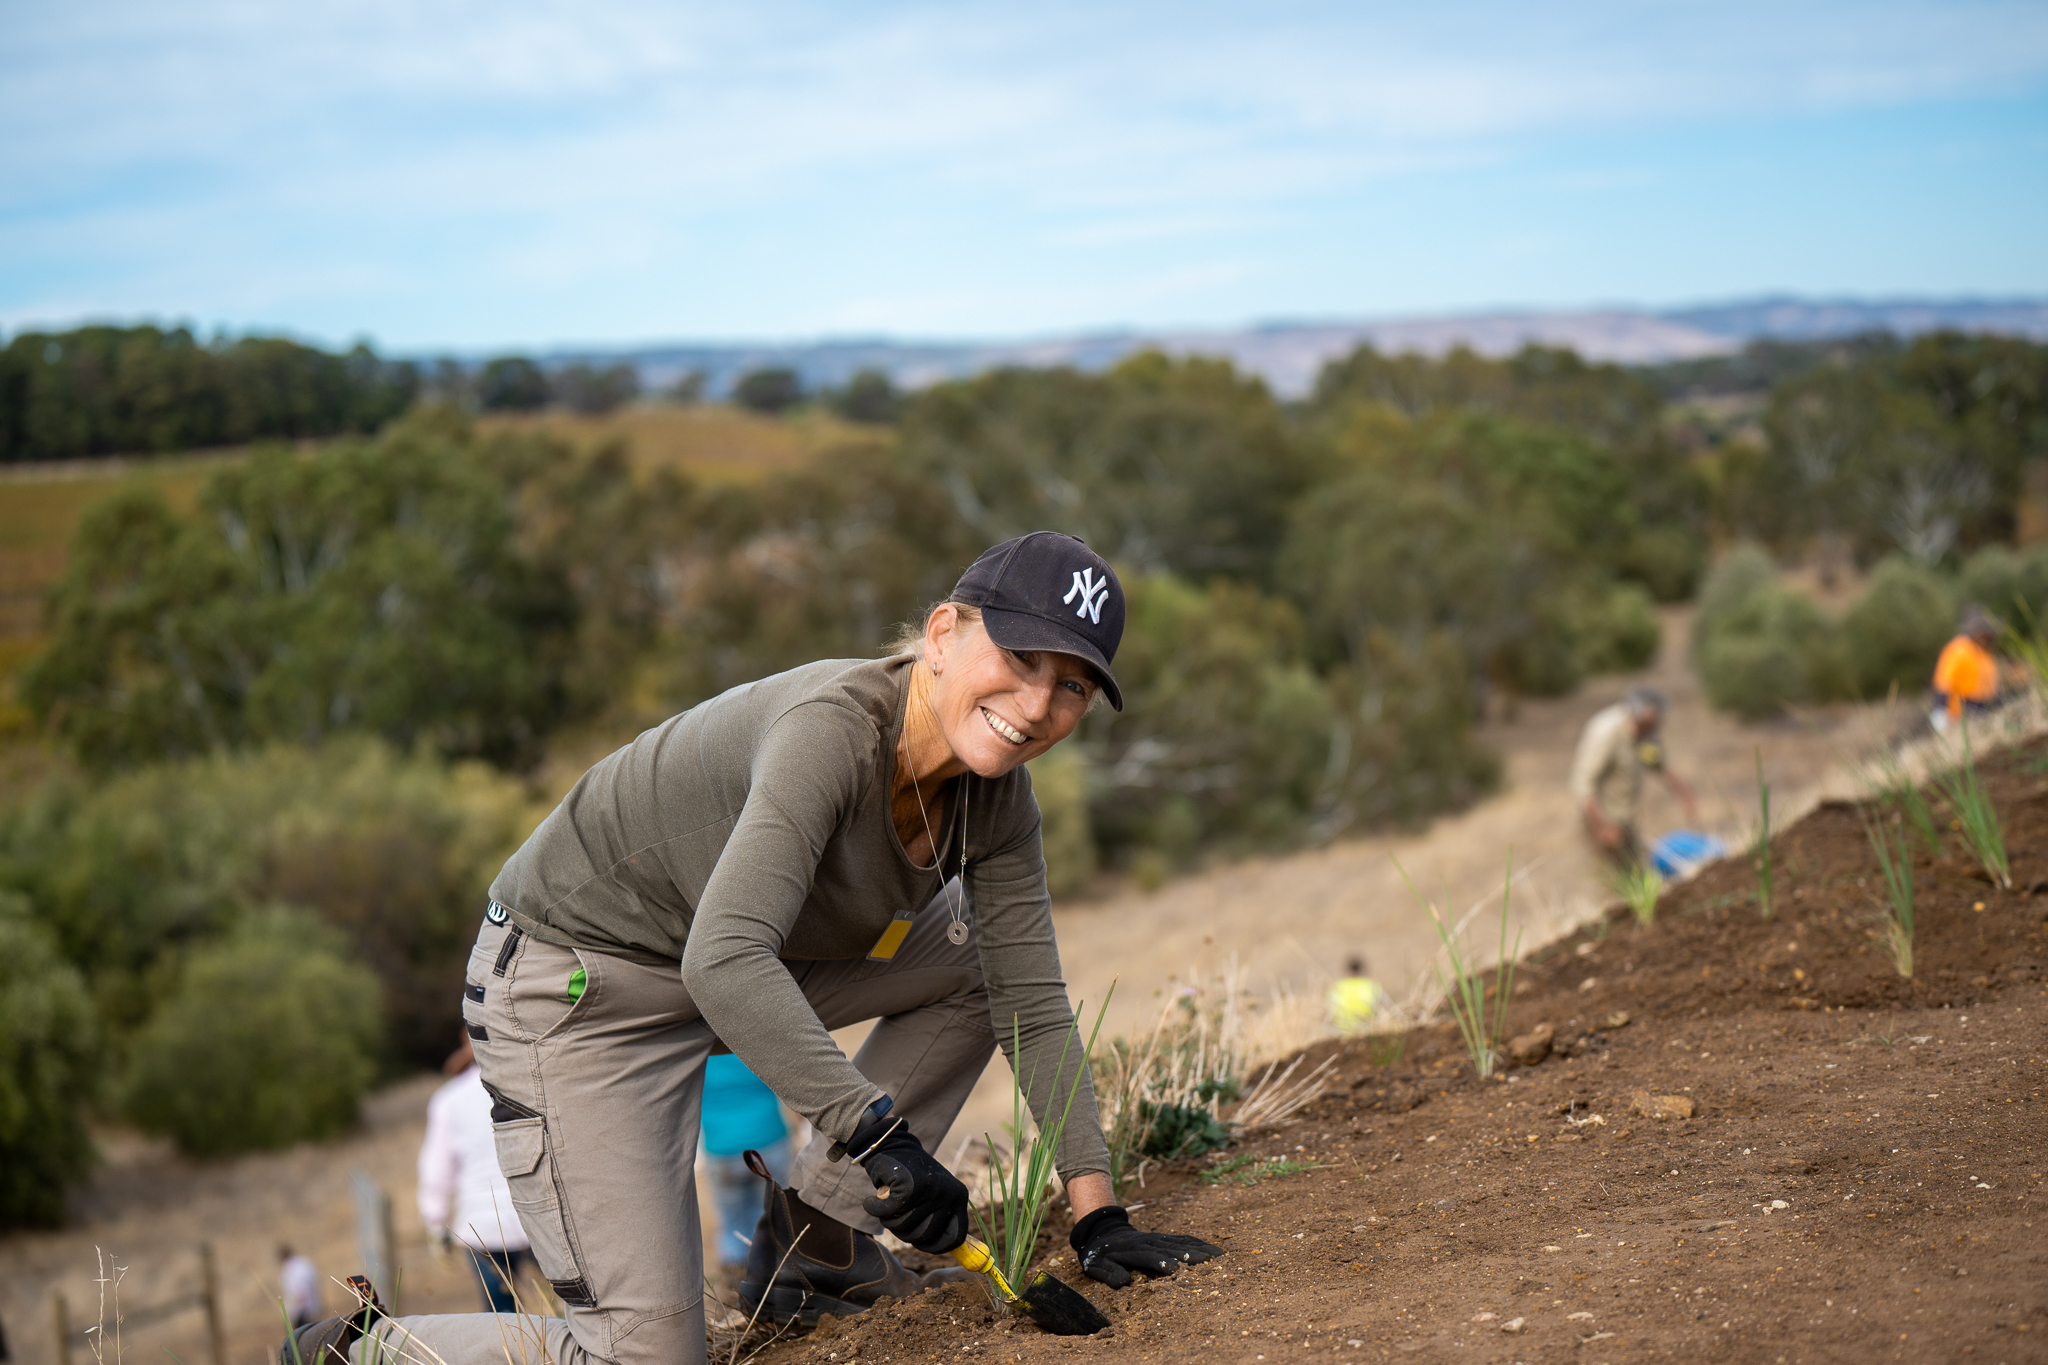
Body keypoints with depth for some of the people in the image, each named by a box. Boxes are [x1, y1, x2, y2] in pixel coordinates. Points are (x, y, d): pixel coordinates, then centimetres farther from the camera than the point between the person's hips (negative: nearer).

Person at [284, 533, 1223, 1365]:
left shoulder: (993, 791, -7)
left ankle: (809, 1234, 9)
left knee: (984, 951, 6)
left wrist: (1096, 1217, -6)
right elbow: (725, 963, -42)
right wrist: (876, 1132, -45)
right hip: (578, 988, -8)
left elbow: (1032, 1005, -1)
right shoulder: (832, 727, -31)